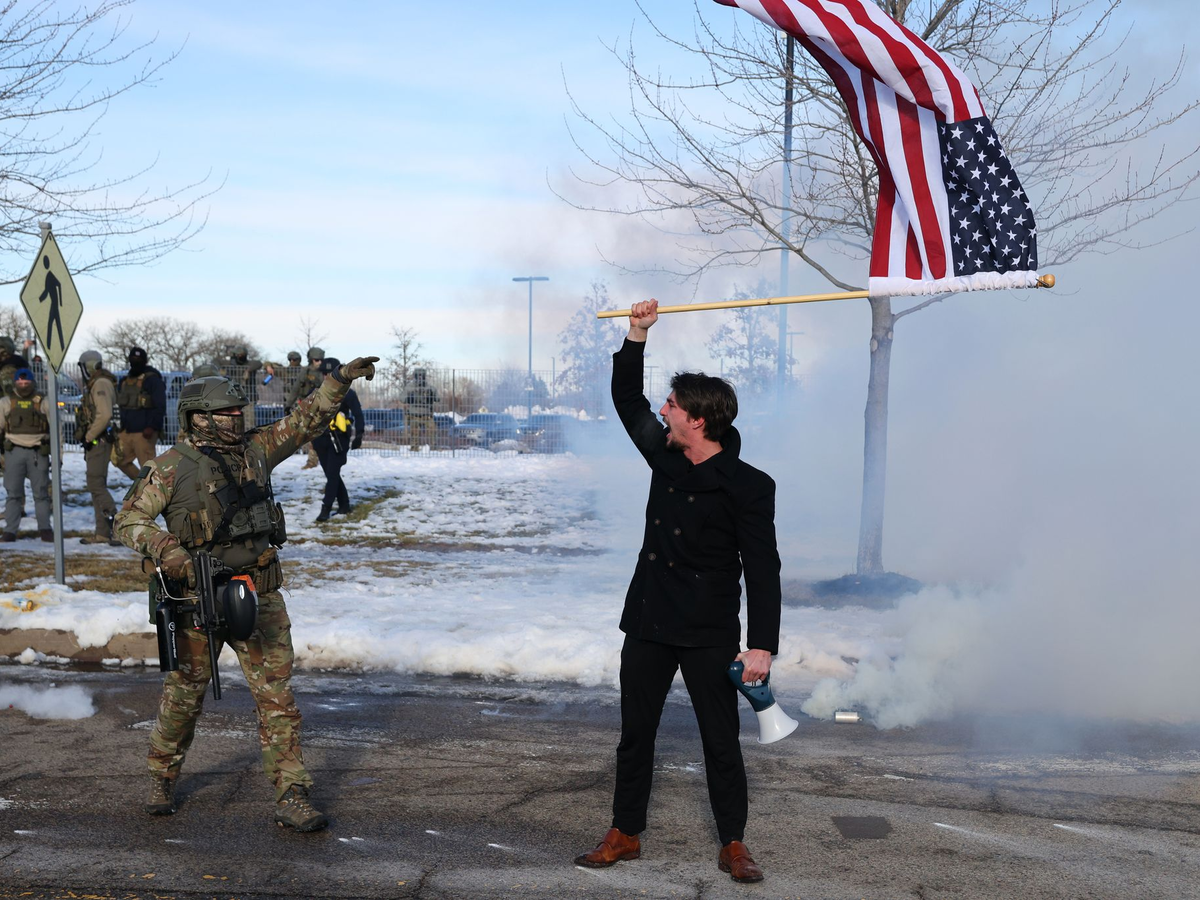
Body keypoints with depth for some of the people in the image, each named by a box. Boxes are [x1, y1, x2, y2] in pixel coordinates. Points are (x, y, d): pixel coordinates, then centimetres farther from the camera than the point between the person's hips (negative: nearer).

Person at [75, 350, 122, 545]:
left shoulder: (101, 384, -14)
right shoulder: (94, 384, 19)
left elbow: (105, 414, -25)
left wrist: (89, 436, -19)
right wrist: (88, 437, 15)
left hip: (98, 441, -11)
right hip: (96, 442, 11)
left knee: (96, 485, -13)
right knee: (97, 486, 11)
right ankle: (102, 533, 15)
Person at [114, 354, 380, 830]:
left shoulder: (255, 449, 7)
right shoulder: (172, 467, -5)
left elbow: (305, 420, 10)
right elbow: (128, 519, -3)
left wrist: (341, 378, 1)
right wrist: (166, 552, -19)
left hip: (259, 594, 3)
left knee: (277, 695, -1)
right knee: (185, 693, 13)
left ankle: (292, 796, 4)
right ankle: (163, 778, 36)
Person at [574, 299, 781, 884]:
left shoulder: (747, 486, -14)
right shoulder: (664, 457, 2)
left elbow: (762, 570, -14)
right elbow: (627, 400, 13)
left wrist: (761, 645, -18)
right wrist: (637, 337, 2)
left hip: (709, 635, -5)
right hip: (648, 624, 6)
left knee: (721, 742, 6)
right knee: (635, 734, 13)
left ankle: (733, 845, 20)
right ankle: (625, 835, 26)